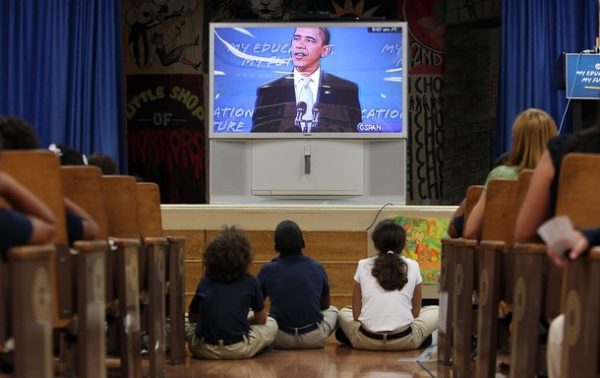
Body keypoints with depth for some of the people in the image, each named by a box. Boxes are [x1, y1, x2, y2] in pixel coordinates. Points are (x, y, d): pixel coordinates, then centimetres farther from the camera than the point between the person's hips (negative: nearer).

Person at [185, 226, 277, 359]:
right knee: (271, 324, 23)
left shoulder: (205, 281, 8)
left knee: (187, 325, 33)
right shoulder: (251, 283, 2)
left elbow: (192, 318, 20)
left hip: (203, 351, 1)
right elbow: (261, 320, 13)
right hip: (239, 351, -1)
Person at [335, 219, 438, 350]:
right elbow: (416, 312, 12)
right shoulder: (412, 266, 6)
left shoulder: (363, 266, 7)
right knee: (435, 311, 26)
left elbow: (356, 314, 9)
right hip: (404, 341, -1)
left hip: (367, 340, 1)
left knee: (343, 313, 33)